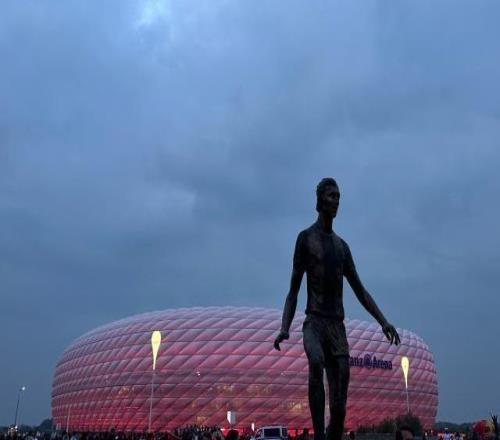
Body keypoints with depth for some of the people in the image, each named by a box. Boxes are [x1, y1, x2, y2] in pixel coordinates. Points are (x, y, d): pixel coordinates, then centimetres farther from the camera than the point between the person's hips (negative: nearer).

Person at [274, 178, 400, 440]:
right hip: (314, 322, -5)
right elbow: (293, 290, 1)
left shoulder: (342, 245, 19)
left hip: (338, 325, 5)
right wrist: (284, 327, -11)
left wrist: (383, 321, 6)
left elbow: (360, 291, 18)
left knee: (339, 407, -1)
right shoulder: (306, 238, 5)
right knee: (316, 362, -37)